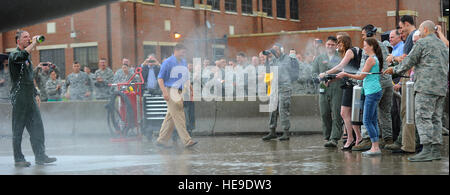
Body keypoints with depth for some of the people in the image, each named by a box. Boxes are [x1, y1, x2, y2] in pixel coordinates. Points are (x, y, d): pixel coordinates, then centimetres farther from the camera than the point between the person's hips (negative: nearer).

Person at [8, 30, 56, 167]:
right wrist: (33, 43, -21)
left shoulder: (28, 56, 20)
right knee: (18, 130, -1)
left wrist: (36, 94, 22)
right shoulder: (14, 55, -7)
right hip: (19, 98, -8)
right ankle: (18, 159, 4)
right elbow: (22, 56, -33)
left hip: (30, 99, 8)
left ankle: (40, 156, 6)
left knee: (37, 127, 3)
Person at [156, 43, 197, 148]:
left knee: (170, 117, 10)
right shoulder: (168, 62, -6)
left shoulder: (184, 62, 16)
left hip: (179, 92, 8)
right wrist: (164, 92, -19)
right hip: (171, 91, -8)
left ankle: (161, 140, 17)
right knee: (179, 117, -10)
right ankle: (187, 141, -12)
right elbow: (160, 78, -9)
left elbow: (186, 78, 24)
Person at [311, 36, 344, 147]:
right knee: (325, 115, 3)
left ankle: (334, 139, -14)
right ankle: (327, 138, 12)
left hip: (337, 89, -3)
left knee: (336, 115, -10)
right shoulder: (319, 58, 18)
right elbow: (314, 72, 13)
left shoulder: (341, 58, 6)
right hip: (323, 90, 3)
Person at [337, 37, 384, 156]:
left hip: (372, 92, -10)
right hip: (375, 91, 10)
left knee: (367, 120, -9)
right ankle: (376, 147, 9)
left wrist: (346, 74, -4)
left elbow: (361, 76, -11)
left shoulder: (371, 59, -11)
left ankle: (375, 147, -11)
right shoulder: (376, 59, 18)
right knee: (373, 120, 10)